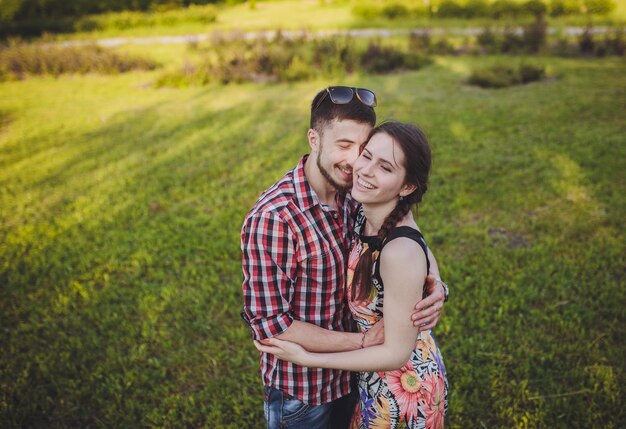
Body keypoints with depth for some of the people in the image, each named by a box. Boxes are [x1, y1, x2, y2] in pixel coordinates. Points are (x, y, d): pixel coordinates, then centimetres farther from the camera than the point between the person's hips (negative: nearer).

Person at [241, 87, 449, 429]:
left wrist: (434, 282, -17)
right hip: (300, 393, -6)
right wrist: (364, 341, -24)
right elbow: (269, 323, -25)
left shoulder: (352, 199, -7)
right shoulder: (271, 218, -28)